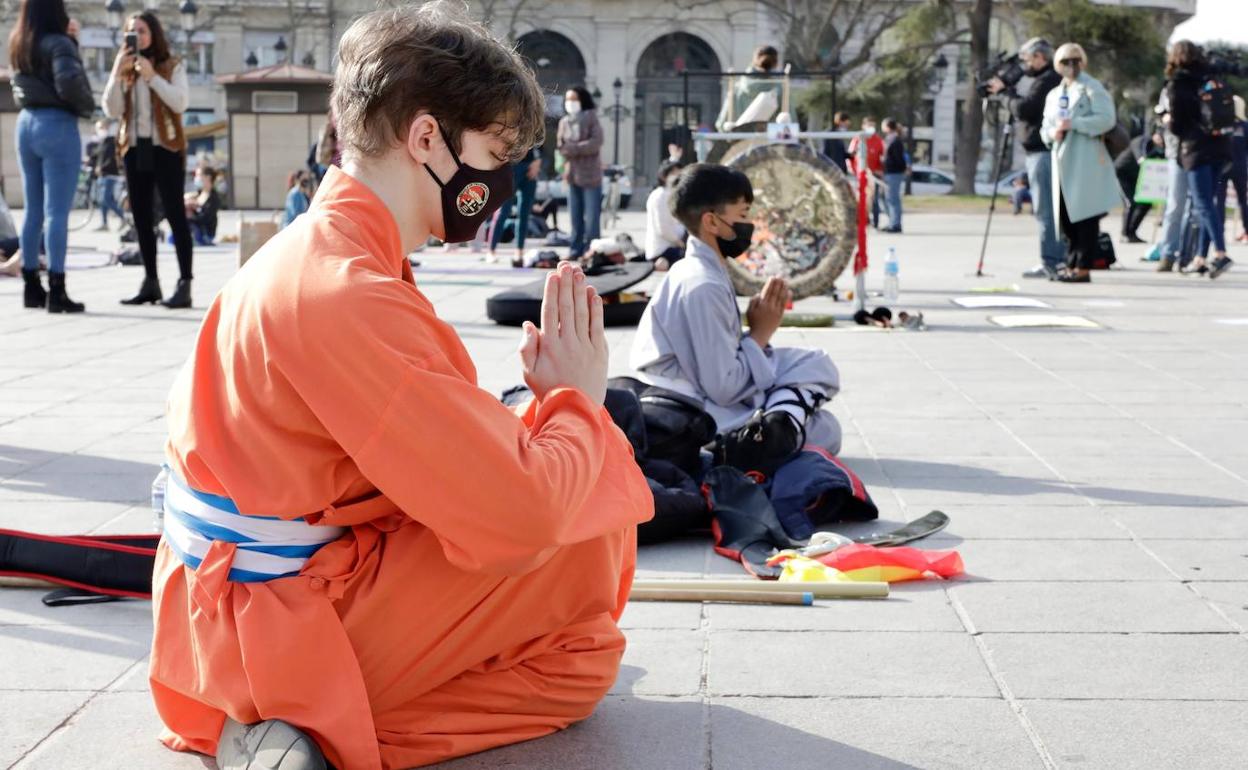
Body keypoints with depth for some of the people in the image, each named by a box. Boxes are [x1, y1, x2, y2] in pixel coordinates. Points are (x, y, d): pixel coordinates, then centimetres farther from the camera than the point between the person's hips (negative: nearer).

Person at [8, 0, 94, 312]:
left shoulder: (19, 45, 11)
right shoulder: (58, 43, -12)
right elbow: (68, 81, -25)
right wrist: (87, 105, -6)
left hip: (26, 123, 8)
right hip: (57, 125, -8)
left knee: (33, 210, 13)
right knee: (57, 212, -6)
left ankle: (32, 286, 19)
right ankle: (56, 291, -7)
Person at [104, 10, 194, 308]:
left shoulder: (173, 66, 1)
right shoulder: (124, 69, 11)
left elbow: (181, 103, -13)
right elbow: (112, 110, 1)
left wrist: (152, 76, -18)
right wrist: (117, 74, -10)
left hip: (165, 148, -5)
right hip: (134, 148, 5)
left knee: (175, 214, -9)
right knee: (141, 217, 6)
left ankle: (185, 284, -12)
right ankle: (150, 283, 12)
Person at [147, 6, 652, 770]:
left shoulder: (316, 254, 9)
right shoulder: (349, 297, -25)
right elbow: (519, 516, -27)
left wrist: (550, 404, -2)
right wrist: (579, 400, -8)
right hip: (284, 631, -10)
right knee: (591, 521, -8)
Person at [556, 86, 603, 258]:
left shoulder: (591, 117, 0)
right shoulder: (564, 121, 13)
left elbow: (596, 142, -12)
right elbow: (561, 146, 5)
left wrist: (573, 148, -14)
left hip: (590, 174, -5)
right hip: (572, 173, 5)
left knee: (591, 216, -6)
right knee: (575, 215, 6)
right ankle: (576, 250, 11)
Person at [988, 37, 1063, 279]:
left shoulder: (1046, 81, -13)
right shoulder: (1051, 79, 20)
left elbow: (1024, 109, -20)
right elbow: (1027, 109, 21)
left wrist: (1006, 93, -3)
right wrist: (1006, 91, 12)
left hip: (1042, 152, -11)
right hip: (1045, 151, 11)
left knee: (1044, 210, -9)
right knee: (1053, 209, 12)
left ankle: (1049, 262, -9)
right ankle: (1060, 258, 15)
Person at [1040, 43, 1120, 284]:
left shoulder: (1092, 88, -1)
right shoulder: (1054, 95, 21)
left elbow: (1107, 118, -12)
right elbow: (1045, 127, 21)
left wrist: (1074, 124, -18)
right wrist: (1052, 132, -3)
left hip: (1086, 161, -7)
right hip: (1062, 160, 7)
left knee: (1085, 215, -8)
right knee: (1065, 216, 7)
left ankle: (1083, 268, -7)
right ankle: (1073, 264, 15)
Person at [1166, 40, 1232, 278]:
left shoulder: (1177, 85, -5)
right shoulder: (1210, 80, 11)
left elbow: (1176, 124, -5)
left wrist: (1168, 121, 14)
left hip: (1196, 148, -6)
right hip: (1219, 145, 6)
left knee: (1203, 204, -9)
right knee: (1207, 203, 11)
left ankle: (1220, 254, -23)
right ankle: (1201, 258, 13)